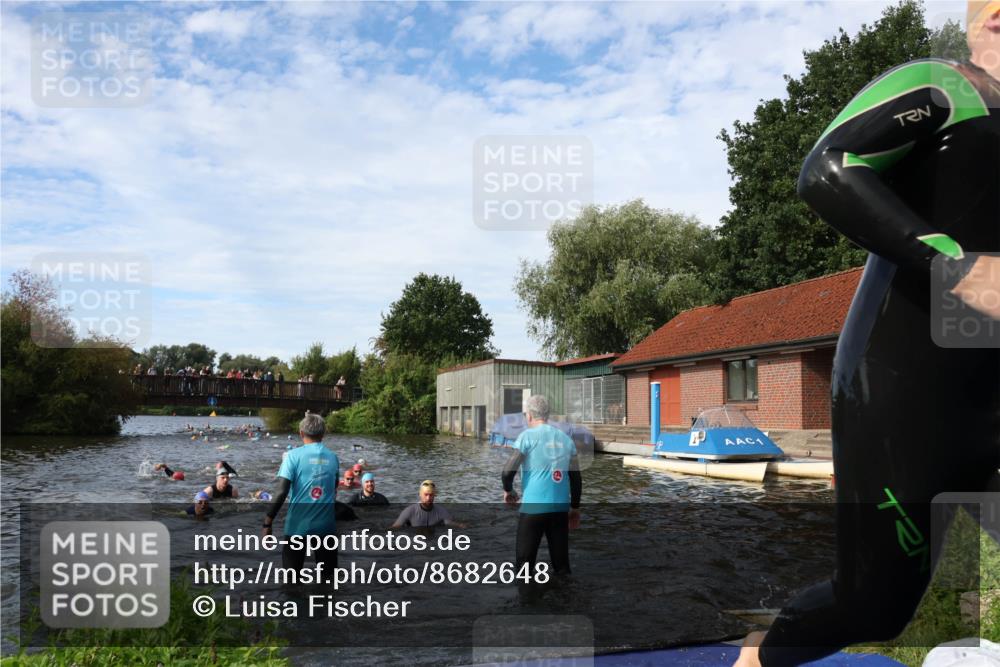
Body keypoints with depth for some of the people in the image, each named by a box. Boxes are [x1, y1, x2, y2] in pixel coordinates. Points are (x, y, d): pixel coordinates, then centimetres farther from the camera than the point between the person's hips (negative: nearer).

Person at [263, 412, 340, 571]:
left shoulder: (294, 456, -8)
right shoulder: (333, 458, 4)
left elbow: (281, 492, -14)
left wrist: (268, 521, -6)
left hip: (298, 525, -3)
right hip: (326, 525, 3)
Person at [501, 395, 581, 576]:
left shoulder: (528, 435, -6)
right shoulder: (566, 438, 7)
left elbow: (508, 471, -12)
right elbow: (576, 478, 10)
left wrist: (508, 491, 7)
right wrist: (575, 508, 20)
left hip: (534, 506, -4)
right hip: (561, 507, 5)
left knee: (524, 563, 6)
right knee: (562, 563, 12)